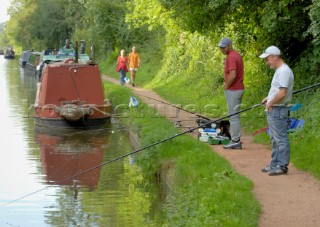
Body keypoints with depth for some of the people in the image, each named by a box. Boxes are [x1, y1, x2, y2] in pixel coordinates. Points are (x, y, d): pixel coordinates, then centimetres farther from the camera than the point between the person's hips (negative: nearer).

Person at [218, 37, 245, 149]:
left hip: (232, 90, -10)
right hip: (239, 88, 10)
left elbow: (233, 75, -26)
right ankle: (236, 139, 19)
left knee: (233, 116, -5)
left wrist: (226, 86, -12)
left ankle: (235, 141, -2)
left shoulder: (231, 57, -18)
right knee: (235, 116, 14)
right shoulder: (238, 55, 14)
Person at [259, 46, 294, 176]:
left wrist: (270, 103, -15)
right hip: (273, 111, 11)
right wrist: (268, 98, 14)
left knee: (281, 139, -4)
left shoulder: (284, 71, -19)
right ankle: (275, 165, 25)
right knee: (275, 140, 17)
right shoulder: (279, 70, 15)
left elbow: (282, 93, -26)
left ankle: (282, 166, 1)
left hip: (278, 111, -11)